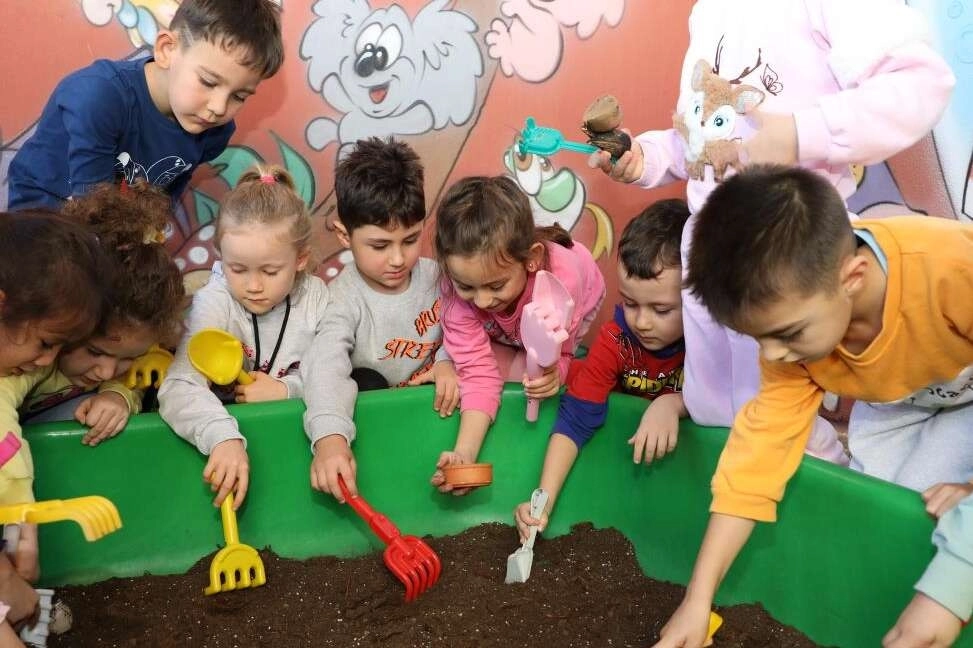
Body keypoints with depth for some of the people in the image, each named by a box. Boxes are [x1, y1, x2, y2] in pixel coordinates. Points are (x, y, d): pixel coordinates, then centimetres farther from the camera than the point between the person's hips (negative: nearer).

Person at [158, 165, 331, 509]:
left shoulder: (314, 295, -6)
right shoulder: (213, 304, -17)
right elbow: (179, 388, -31)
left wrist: (287, 390, -19)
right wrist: (223, 438, -47)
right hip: (235, 425, -2)